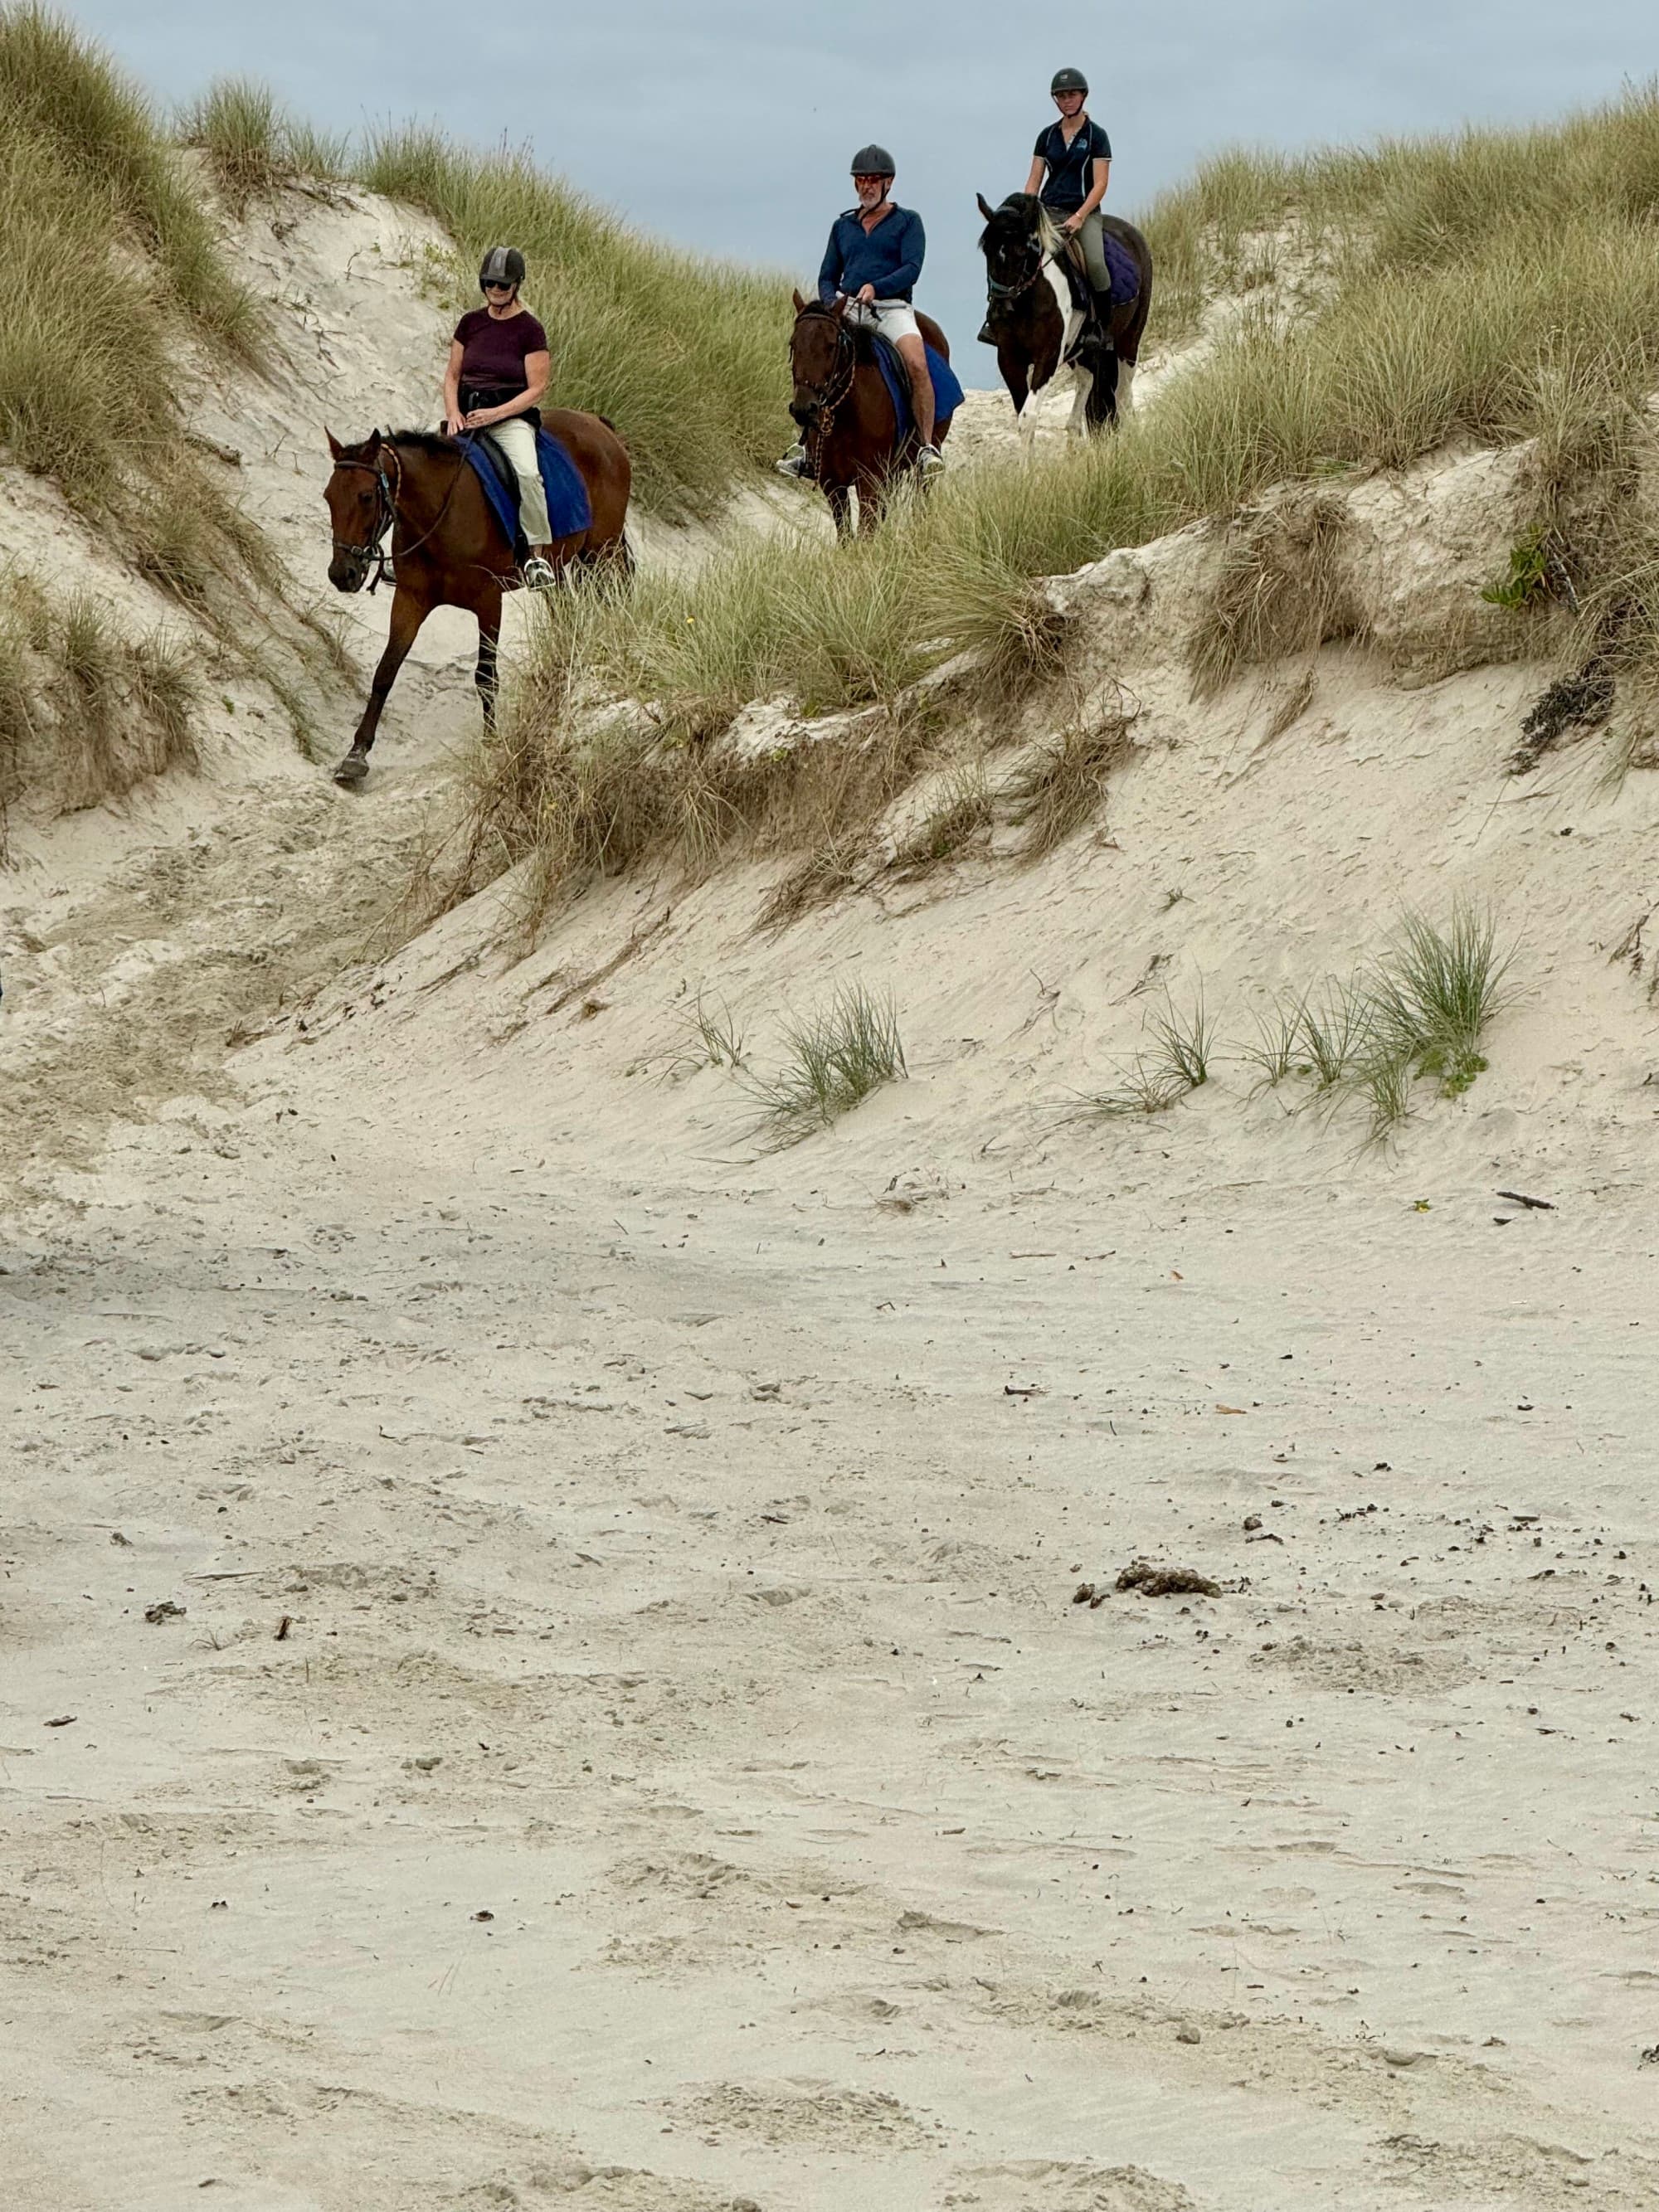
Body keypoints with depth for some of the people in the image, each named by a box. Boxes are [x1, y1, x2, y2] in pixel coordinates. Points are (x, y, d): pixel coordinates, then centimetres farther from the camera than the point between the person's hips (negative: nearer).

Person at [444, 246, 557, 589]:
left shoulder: (530, 330, -3)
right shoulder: (471, 323, 10)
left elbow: (536, 388, -5)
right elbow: (452, 375, 14)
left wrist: (495, 413, -16)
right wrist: (453, 413, -5)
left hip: (512, 416, -4)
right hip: (467, 415, 5)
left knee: (526, 471, -33)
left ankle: (540, 554, -24)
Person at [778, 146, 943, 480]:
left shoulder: (908, 221, 8)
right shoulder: (843, 226, 21)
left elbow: (911, 269, -6)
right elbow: (827, 278, 21)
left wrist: (875, 288, -23)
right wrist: (832, 302, -3)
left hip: (893, 308, -4)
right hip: (847, 310, 4)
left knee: (916, 363, -30)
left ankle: (928, 446, -25)